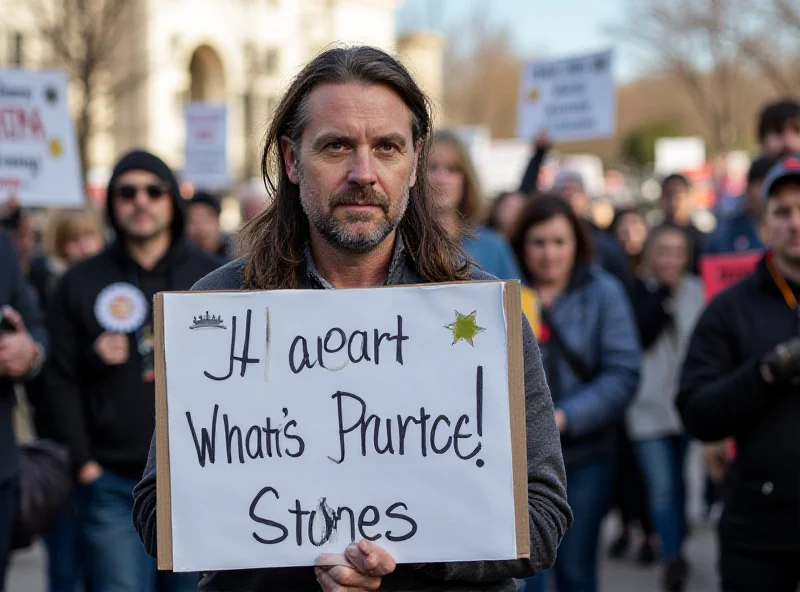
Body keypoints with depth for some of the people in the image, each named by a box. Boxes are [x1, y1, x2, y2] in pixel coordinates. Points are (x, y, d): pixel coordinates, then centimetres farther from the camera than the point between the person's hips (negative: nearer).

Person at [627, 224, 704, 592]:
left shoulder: (695, 291, 4)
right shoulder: (638, 290, -5)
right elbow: (639, 338, -18)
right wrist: (665, 295, -17)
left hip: (685, 401, 4)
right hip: (649, 406, -3)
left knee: (678, 482, 15)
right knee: (661, 486, -9)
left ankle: (676, 550, 30)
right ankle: (673, 558, -5)